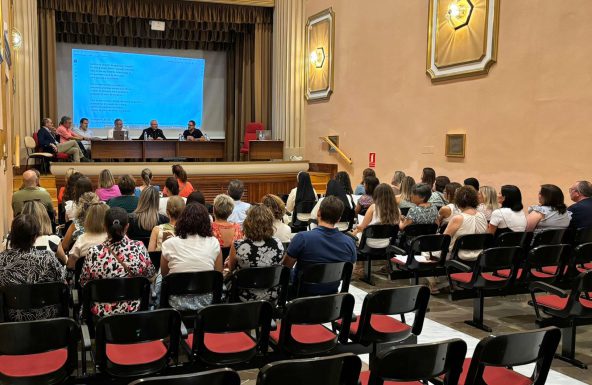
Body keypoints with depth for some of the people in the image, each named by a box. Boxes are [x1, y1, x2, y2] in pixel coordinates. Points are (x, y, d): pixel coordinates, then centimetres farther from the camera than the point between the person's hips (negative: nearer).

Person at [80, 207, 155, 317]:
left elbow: (83, 283, -4)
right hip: (133, 309, 0)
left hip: (101, 311, 0)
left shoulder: (94, 253, -21)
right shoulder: (139, 248, -19)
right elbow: (150, 274, -1)